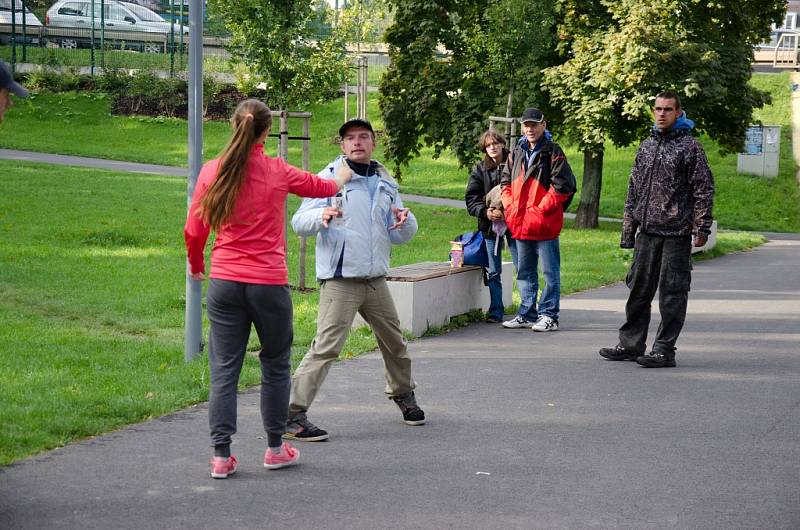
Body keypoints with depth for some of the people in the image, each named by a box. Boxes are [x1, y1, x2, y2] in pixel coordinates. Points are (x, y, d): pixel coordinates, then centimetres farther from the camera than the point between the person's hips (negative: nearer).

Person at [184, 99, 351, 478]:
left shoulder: (211, 172, -1)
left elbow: (194, 231, 2)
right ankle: (275, 449, 24)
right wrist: (341, 179, 40)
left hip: (224, 283, 1)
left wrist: (195, 265, 22)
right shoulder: (277, 172, -2)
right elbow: (319, 186, 17)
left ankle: (221, 456, 2)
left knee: (223, 369, 5)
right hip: (269, 283, -1)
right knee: (275, 365, 14)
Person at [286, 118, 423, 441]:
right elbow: (299, 222, -11)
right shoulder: (329, 178, -3)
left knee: (394, 342, 19)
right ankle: (293, 416, -14)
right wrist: (321, 215, -33)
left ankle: (403, 395, 43)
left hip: (376, 281, 6)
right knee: (326, 347, -16)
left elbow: (400, 236, 15)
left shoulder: (386, 184, 14)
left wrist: (405, 221, -9)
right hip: (339, 279, -6)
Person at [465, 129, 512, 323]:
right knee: (493, 273, 6)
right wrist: (485, 211, -14)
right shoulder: (480, 170, 7)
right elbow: (471, 198, 4)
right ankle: (496, 312, 13)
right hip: (491, 226, 3)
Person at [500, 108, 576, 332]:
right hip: (519, 224, 7)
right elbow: (506, 182, 20)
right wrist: (510, 207, 4)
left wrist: (539, 210, -15)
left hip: (545, 224, -7)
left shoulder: (553, 152, -6)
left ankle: (548, 315, 6)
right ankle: (527, 314, 23)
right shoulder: (516, 153, 13)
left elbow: (562, 186, -13)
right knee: (524, 272, 14)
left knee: (550, 272, 0)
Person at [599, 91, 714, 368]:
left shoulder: (690, 146, -1)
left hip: (677, 232, -6)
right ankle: (631, 344, 19)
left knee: (672, 293, -1)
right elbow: (634, 190, 19)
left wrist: (701, 228, -12)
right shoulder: (646, 147, 16)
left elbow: (704, 190, -5)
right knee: (639, 289, 10)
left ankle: (665, 350, 4)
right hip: (647, 231, 6)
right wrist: (628, 229, 15)